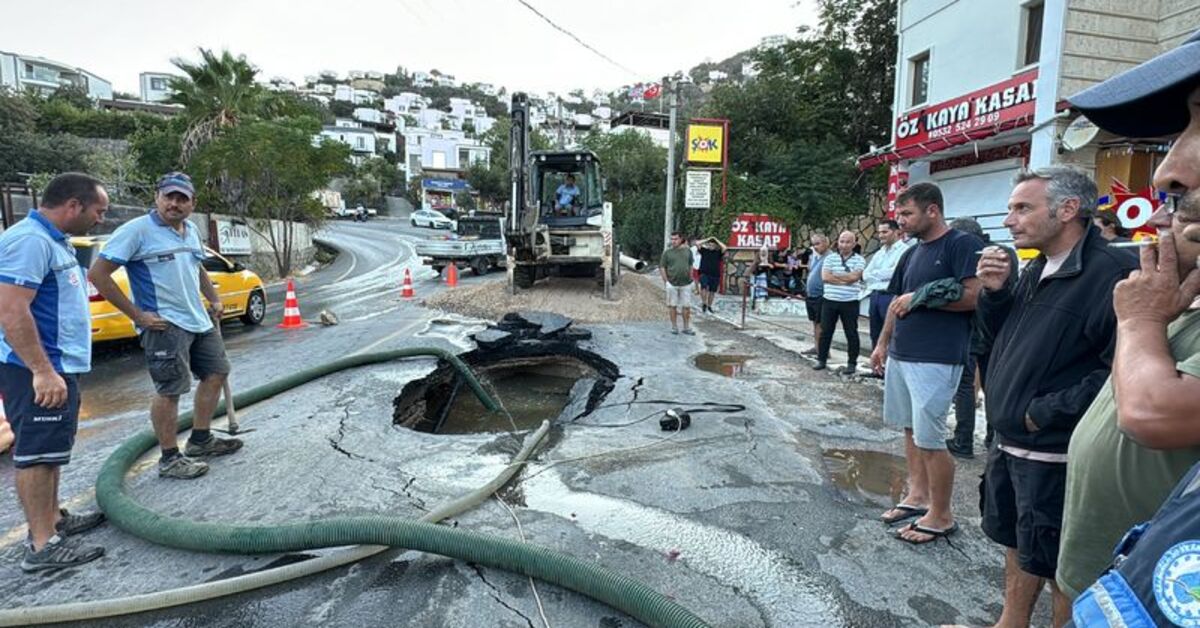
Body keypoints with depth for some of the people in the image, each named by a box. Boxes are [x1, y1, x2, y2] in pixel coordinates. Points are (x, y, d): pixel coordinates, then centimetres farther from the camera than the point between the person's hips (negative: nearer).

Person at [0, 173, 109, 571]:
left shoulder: (53, 239, 14)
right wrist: (42, 371, -28)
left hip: (58, 365, 11)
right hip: (38, 370, -11)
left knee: (49, 449, 18)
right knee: (36, 451, -5)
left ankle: (52, 519, 30)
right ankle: (42, 545, 2)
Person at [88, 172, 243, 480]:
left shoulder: (191, 231, 11)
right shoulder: (137, 230, -12)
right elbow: (98, 274, -15)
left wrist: (214, 299, 17)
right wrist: (137, 314, -16)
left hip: (199, 320, 9)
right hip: (164, 325, -9)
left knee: (216, 373, 14)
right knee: (170, 390, -4)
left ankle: (200, 440, 28)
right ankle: (170, 458, 8)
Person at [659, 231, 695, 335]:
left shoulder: (688, 251, 7)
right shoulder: (667, 252, -1)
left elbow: (690, 266, 16)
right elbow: (661, 267, 1)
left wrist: (690, 278, 9)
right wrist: (666, 281, -5)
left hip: (686, 284, 2)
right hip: (672, 284, -2)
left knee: (687, 306, 4)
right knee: (673, 306, 6)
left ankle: (687, 328, 13)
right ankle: (674, 327, 15)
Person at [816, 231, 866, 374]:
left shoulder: (859, 260, 0)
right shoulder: (830, 258, 6)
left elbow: (854, 276, -15)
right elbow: (824, 277, -7)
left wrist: (834, 275, -6)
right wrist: (845, 279, -11)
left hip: (850, 302, -2)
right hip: (830, 301, 2)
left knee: (851, 333, 4)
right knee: (825, 332, 8)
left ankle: (852, 363, 13)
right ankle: (821, 360, 19)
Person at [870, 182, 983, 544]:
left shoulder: (962, 244, -9)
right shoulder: (911, 254, 16)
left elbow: (973, 297, -19)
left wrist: (919, 297, -14)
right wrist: (882, 344, 19)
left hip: (935, 360, -8)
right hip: (900, 355, 8)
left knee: (930, 439, -4)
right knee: (910, 429, 16)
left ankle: (941, 516, 10)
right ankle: (918, 495, 30)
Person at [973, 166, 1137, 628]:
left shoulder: (1111, 273, -21)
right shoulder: (1038, 269, 8)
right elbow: (1003, 336, 16)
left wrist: (1047, 411, -21)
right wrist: (995, 292, -2)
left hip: (1055, 454, -9)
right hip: (1010, 443, 9)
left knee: (1060, 567, 9)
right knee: (1014, 542, 23)